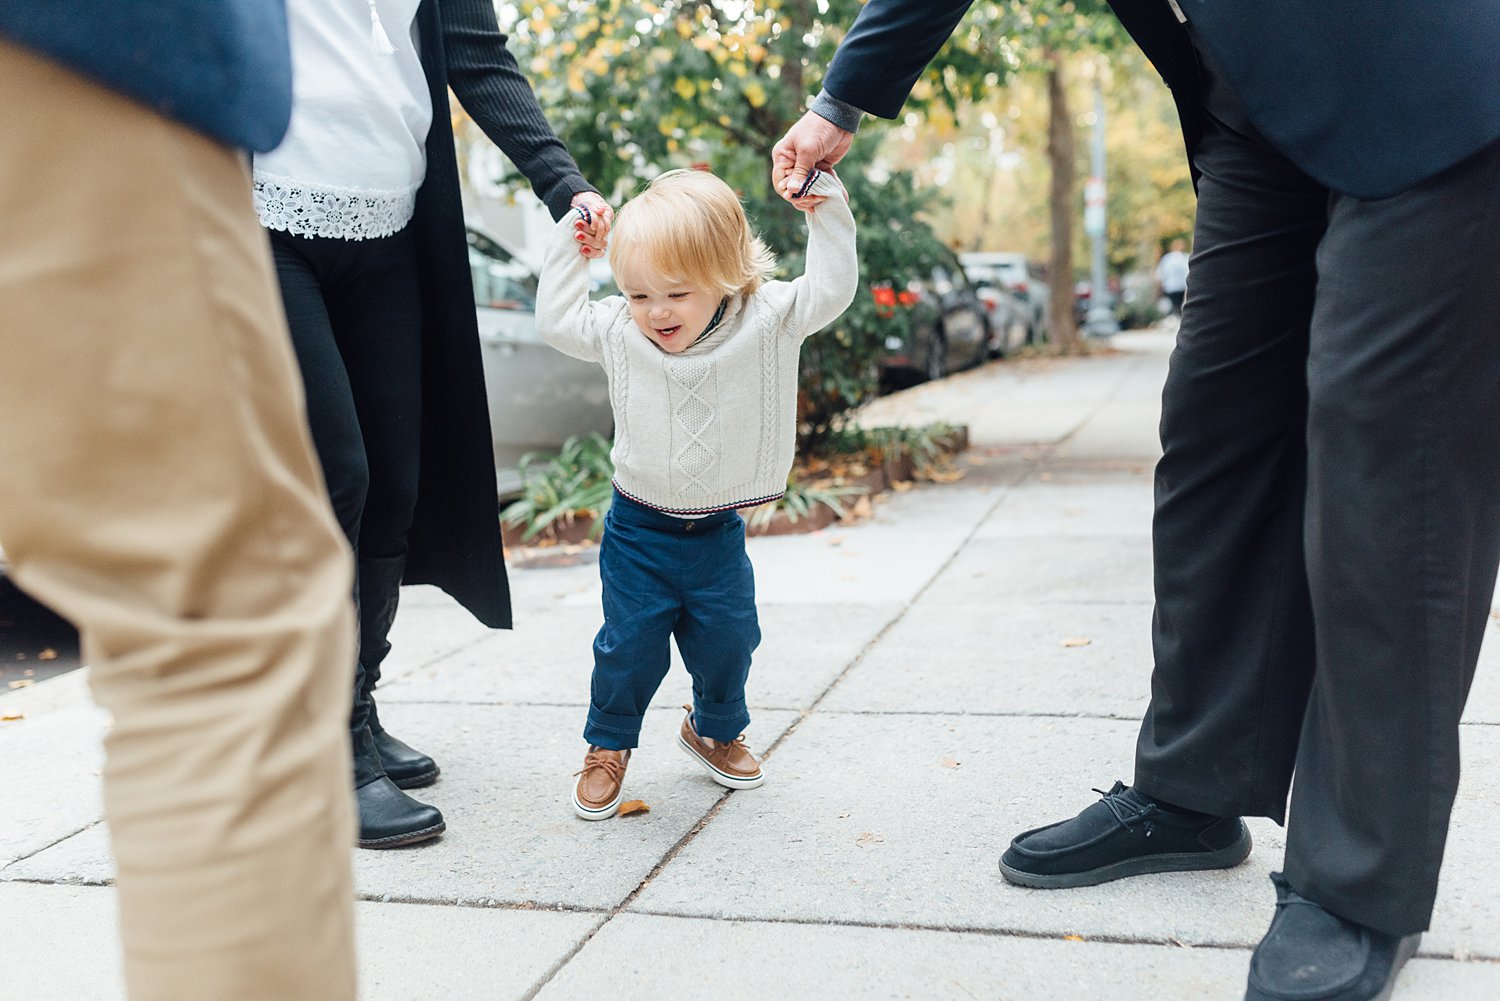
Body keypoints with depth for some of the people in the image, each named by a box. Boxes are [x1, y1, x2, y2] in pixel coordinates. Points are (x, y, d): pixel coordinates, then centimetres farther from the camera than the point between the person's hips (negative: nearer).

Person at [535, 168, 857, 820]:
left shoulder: (767, 320, -11)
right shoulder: (618, 331, -7)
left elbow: (830, 291, -13)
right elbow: (556, 320, 3)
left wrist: (827, 213, -22)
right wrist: (569, 241, 1)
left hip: (718, 530, 1)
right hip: (638, 530, 0)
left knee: (728, 640, 12)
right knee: (629, 644, 2)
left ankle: (715, 729, 39)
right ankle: (607, 746, 25)